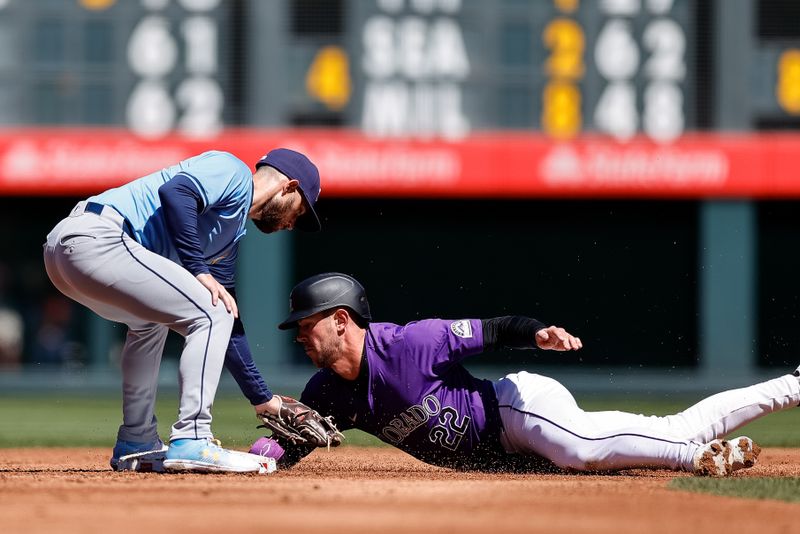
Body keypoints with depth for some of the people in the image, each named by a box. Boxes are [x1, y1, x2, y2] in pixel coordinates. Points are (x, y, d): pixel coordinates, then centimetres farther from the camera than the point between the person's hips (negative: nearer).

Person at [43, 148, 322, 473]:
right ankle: (190, 443, -11)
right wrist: (199, 271, -15)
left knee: (151, 321, 34)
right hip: (96, 237, -11)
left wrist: (262, 399, 31)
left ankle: (136, 444, 32)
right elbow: (174, 192, -17)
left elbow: (230, 325, 31)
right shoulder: (232, 171, 3)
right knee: (211, 315, -8)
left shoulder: (233, 236, 29)